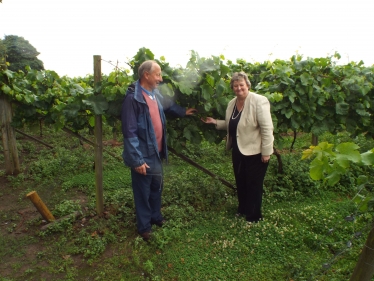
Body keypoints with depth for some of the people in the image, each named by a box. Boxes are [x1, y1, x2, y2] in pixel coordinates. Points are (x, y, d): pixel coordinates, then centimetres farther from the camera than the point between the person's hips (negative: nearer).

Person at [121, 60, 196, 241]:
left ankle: (156, 217, 43)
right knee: (143, 192, 10)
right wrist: (137, 160, -22)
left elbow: (169, 105, 28)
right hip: (144, 155, -8)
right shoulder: (133, 98, -20)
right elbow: (129, 132, -22)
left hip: (157, 152, 8)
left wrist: (183, 112, 33)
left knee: (157, 187, 22)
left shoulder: (155, 94, 4)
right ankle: (144, 227, 29)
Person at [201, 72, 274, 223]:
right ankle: (242, 208, 41)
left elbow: (267, 128, -20)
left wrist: (266, 152, -21)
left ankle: (254, 216, 27)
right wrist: (215, 121, 3)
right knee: (240, 182, 20)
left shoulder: (259, 101, -18)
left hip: (255, 151, -7)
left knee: (253, 184, 8)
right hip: (238, 150, 7)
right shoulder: (232, 103, 5)